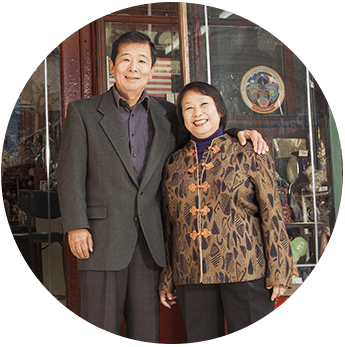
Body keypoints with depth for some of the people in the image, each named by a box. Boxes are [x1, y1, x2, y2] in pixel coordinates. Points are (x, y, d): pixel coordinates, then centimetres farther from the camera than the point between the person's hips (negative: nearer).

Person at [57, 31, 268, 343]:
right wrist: (76, 226, -10)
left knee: (146, 331, 6)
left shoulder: (167, 115, 13)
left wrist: (238, 133, 4)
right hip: (102, 238, -3)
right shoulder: (83, 112, 5)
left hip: (150, 239, 3)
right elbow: (71, 173, 0)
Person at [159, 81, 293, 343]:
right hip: (191, 276, 3)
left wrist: (278, 271, -4)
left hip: (245, 271, -3)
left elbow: (272, 214, 2)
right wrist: (167, 279, 14)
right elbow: (170, 224, 16)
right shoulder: (174, 164, 13)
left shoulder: (249, 156, 4)